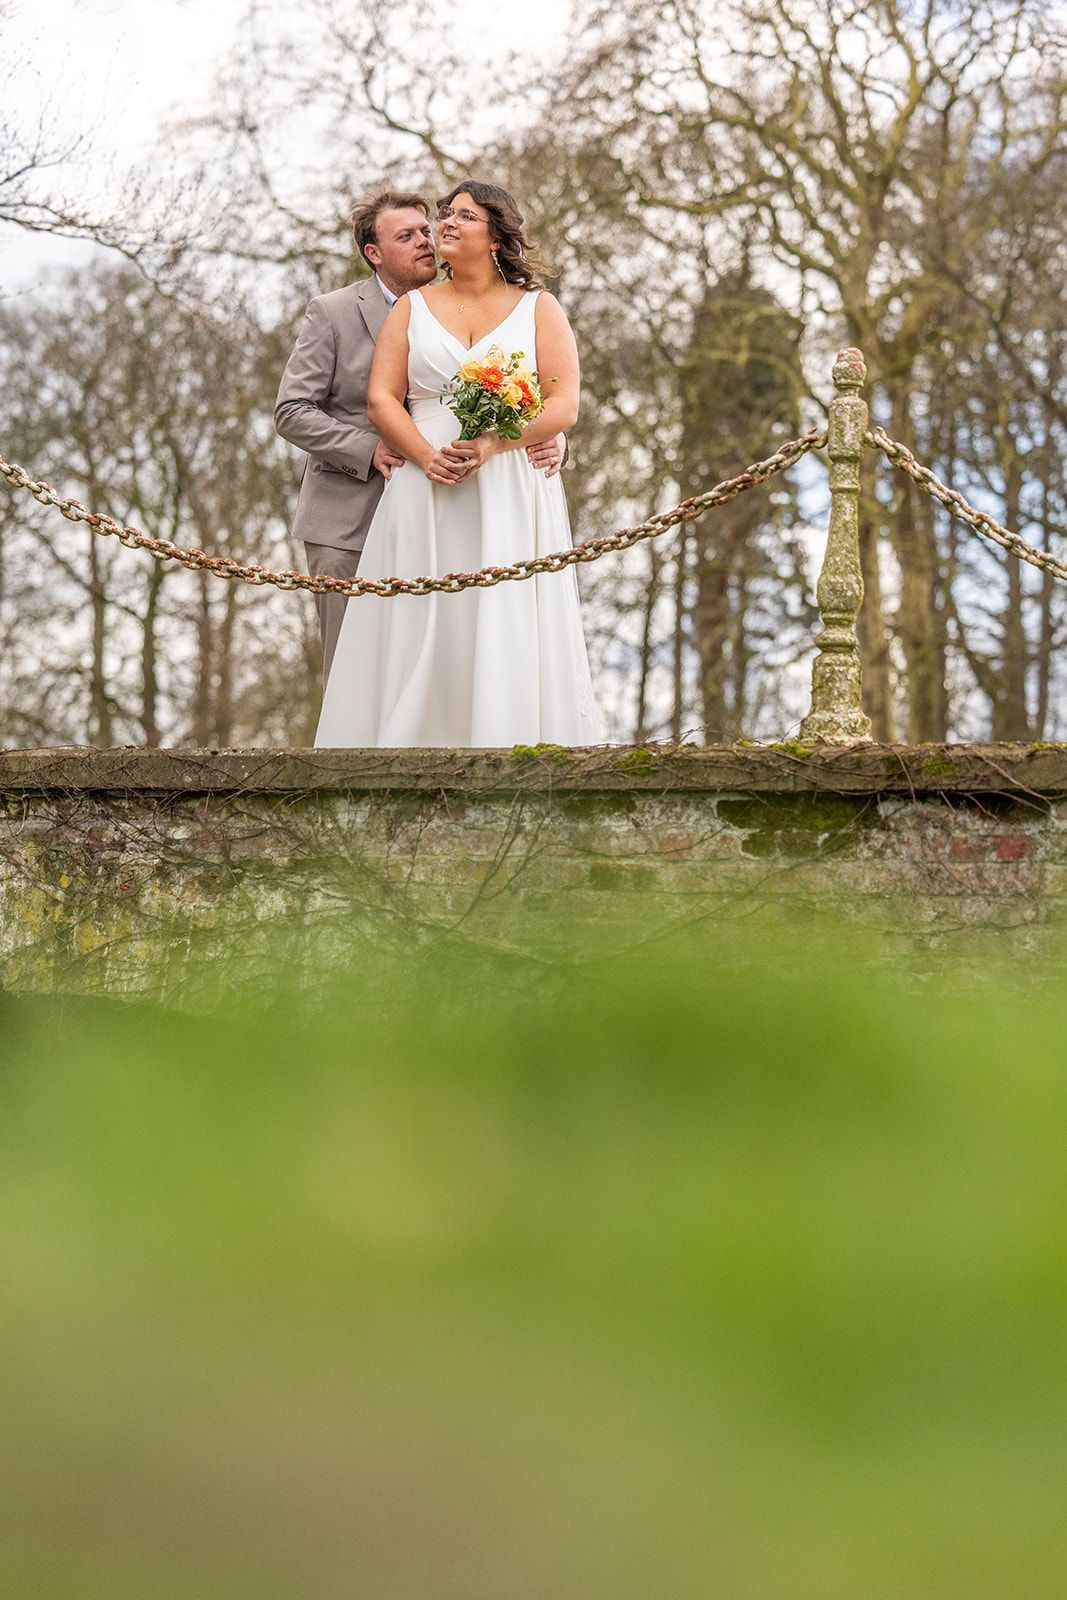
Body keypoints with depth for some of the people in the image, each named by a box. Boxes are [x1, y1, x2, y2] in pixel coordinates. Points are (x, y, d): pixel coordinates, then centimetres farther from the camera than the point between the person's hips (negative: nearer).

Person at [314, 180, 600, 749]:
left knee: (508, 633, -7)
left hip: (512, 494, -1)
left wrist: (492, 445, -16)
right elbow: (381, 400, 5)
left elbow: (565, 405, -1)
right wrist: (427, 456, -13)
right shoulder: (412, 307, 14)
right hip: (424, 496, 1)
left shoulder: (538, 308, 9)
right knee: (422, 633, -6)